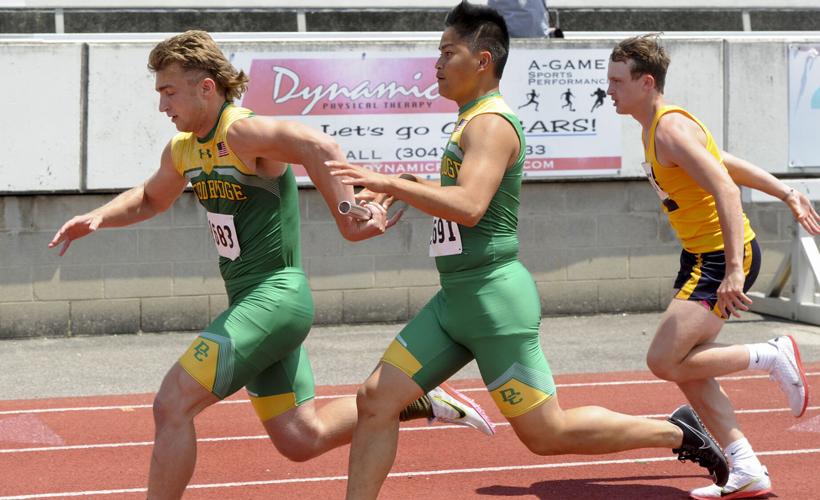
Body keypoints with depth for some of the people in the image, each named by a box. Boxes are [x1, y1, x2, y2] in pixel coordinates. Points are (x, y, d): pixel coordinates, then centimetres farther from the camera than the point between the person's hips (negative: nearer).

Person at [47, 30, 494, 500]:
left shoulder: (242, 133, -17)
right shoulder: (182, 150, 11)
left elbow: (319, 147, -34)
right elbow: (150, 199, 31)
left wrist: (348, 217, -42)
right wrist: (98, 218, 13)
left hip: (275, 297, -10)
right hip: (251, 302, 10)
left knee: (173, 404, -13)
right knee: (300, 440, 11)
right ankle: (415, 398, 21)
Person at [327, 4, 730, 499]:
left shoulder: (491, 123, -14)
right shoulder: (472, 121, 16)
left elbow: (469, 207, -30)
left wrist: (390, 183, -28)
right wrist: (409, 188, 17)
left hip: (494, 297, -10)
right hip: (455, 299, 10)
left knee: (546, 433, -2)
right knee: (377, 398, 0)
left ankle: (677, 432, 14)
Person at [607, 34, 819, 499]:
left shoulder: (671, 128, -19)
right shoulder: (655, 129, 12)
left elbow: (726, 188, -30)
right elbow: (733, 164, 22)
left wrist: (733, 271, -37)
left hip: (722, 258, -10)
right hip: (701, 256, 10)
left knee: (665, 361, -15)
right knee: (688, 370, 5)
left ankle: (774, 355, -1)